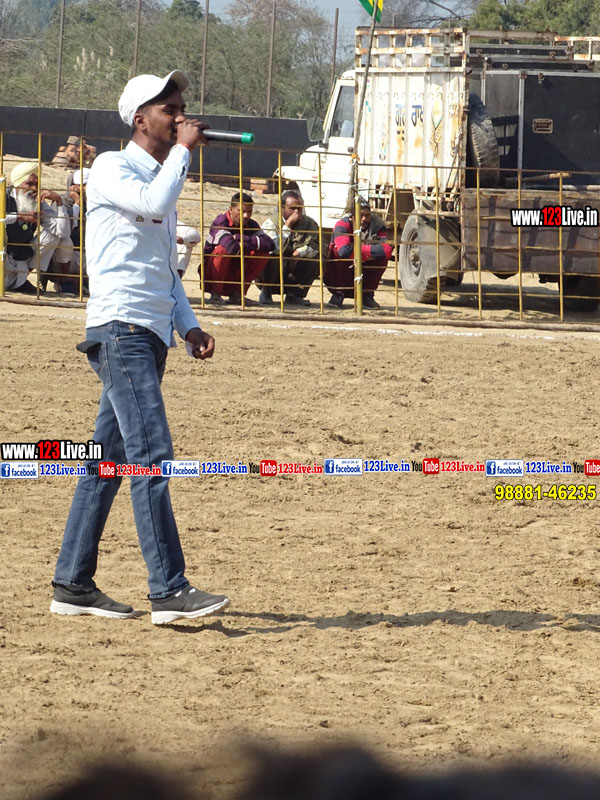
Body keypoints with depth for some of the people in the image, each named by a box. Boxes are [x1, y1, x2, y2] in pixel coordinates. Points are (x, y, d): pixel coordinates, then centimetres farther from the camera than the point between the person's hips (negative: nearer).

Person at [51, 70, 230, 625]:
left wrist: (188, 326, 15)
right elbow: (154, 203, -25)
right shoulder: (112, 168, -4)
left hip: (152, 337, 9)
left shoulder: (160, 178, 22)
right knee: (151, 455, -16)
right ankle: (170, 591, -22)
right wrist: (184, 149, -11)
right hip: (120, 328, -9)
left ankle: (73, 584, 14)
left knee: (109, 459, 10)